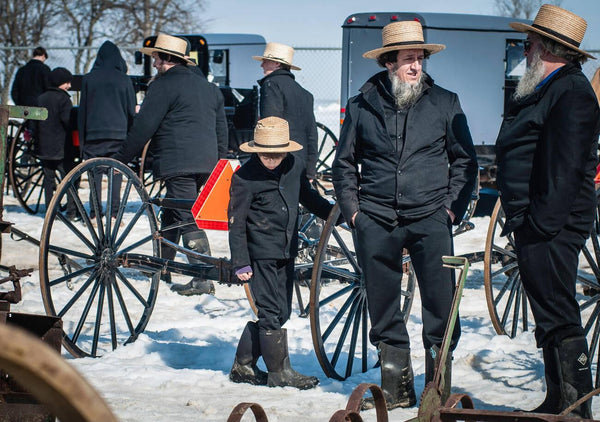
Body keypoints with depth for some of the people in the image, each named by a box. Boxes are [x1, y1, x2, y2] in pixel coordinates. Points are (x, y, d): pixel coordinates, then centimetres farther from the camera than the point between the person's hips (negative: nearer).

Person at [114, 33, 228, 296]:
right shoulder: (205, 86, 21)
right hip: (205, 163, 9)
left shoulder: (164, 85, -6)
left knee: (187, 219, -10)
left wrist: (121, 159, -2)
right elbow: (221, 130, 24)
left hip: (178, 164, -9)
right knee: (170, 217, 19)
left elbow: (142, 128, -10)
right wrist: (219, 164, 29)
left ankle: (203, 279, -15)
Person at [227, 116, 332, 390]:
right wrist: (240, 263, -11)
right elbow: (236, 223, -9)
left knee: (281, 312, 10)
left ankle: (243, 367, 22)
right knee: (270, 312, -6)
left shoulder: (294, 166, 3)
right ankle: (279, 372, 4)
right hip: (261, 255, -7)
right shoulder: (245, 178, -13)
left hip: (286, 253, 7)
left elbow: (308, 197, 22)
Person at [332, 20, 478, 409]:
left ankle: (439, 390, 4)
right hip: (376, 222, 1)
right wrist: (352, 209, 6)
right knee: (383, 307, 6)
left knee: (441, 303, -6)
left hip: (430, 219, -1)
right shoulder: (362, 107, 6)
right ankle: (396, 388, 17)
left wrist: (454, 207, 1)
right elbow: (344, 164, 16)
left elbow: (465, 160, 11)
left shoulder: (444, 104, 5)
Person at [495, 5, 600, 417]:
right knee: (552, 318, 15)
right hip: (537, 225, 11)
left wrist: (541, 224, -24)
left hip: (551, 228, -11)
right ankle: (558, 402, 22)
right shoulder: (546, 89, 20)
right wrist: (522, 220, 20)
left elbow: (564, 171, -21)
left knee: (558, 317, -8)